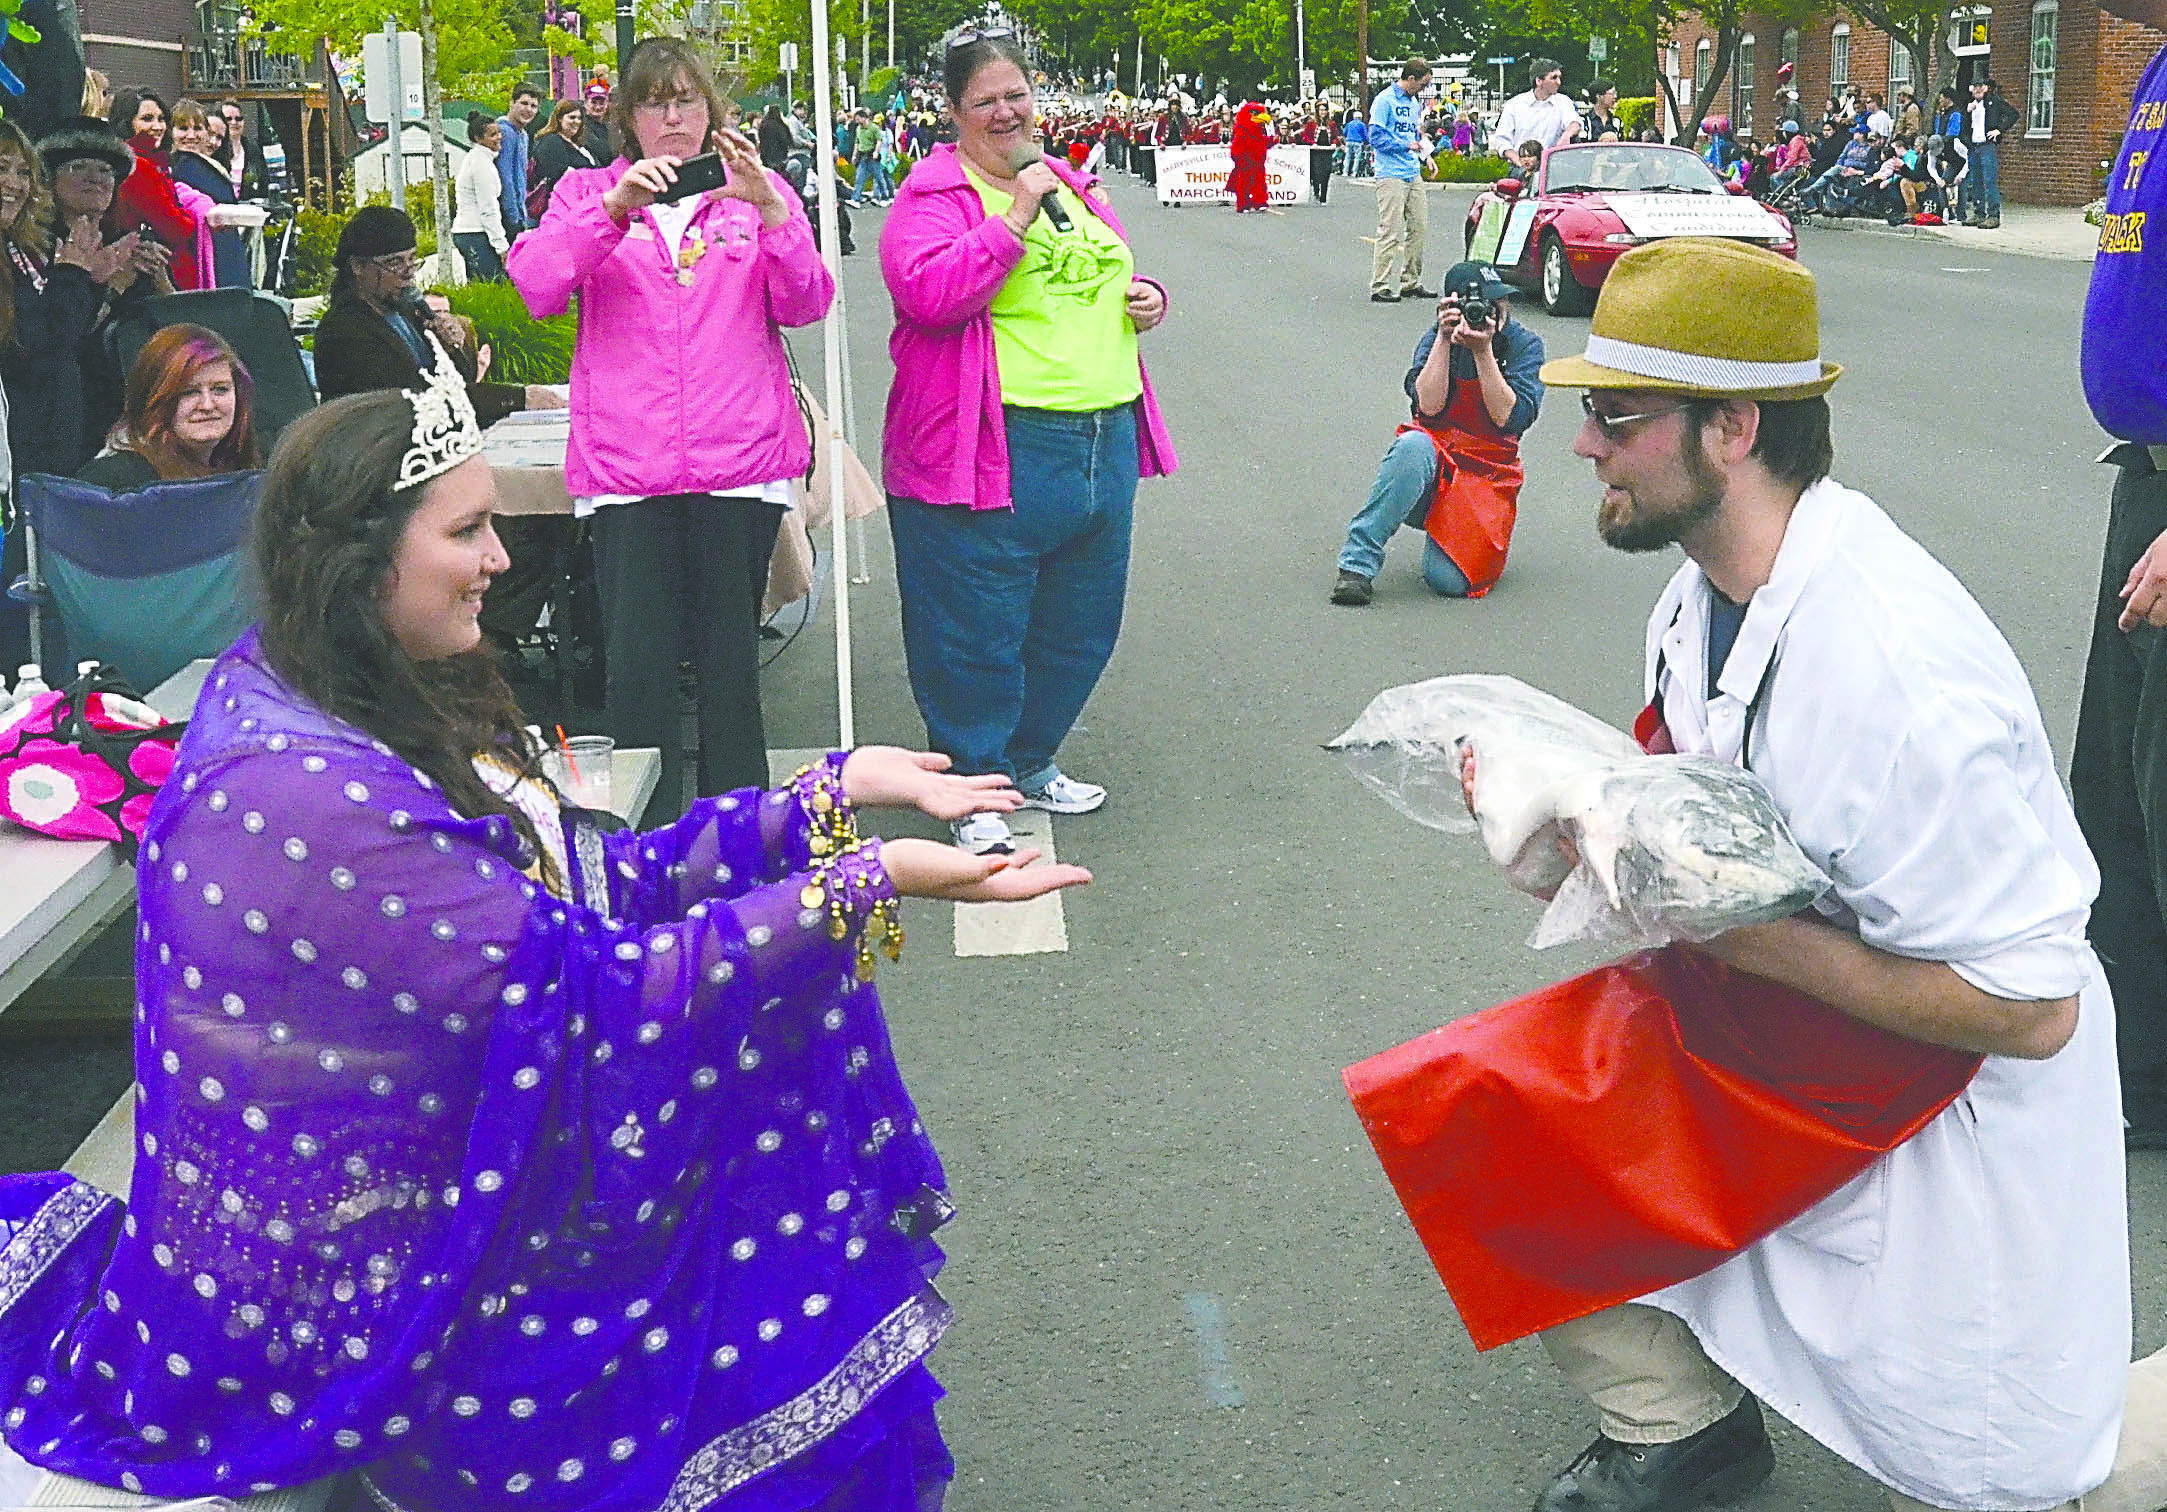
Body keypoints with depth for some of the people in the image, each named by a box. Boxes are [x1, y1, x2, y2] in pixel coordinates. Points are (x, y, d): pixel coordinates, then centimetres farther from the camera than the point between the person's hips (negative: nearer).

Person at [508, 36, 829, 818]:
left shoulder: (758, 190, 14)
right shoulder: (587, 192, 12)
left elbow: (805, 306, 1)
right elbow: (535, 286, -6)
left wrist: (768, 210, -14)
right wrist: (613, 209, -18)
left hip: (740, 462, 1)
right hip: (626, 471, -1)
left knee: (731, 659, 5)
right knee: (636, 665, -5)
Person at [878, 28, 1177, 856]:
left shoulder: (1072, 188, 18)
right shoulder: (931, 196, -5)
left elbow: (1113, 278, 32)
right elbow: (929, 295, -22)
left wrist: (1147, 299, 9)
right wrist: (1015, 219, -22)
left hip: (1104, 441, 7)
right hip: (993, 448, -7)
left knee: (1080, 623, 16)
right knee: (978, 628, -1)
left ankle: (1031, 759, 34)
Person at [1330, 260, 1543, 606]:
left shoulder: (1523, 344, -3)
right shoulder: (1436, 338, -3)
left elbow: (1509, 418, -15)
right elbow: (1429, 408, -17)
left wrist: (1483, 351, -22)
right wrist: (1445, 339, -21)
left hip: (1486, 475, 0)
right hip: (1433, 461, 0)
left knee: (1450, 580, -22)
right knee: (1413, 444, -39)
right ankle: (1358, 563, -31)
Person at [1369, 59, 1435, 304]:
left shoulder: (1415, 102, 18)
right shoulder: (1385, 100, -7)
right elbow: (1376, 136, -13)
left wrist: (1419, 134, 7)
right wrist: (1406, 145, -16)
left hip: (1413, 173, 8)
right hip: (1391, 175, -8)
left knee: (1419, 228, 9)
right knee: (1390, 232, -10)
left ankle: (1410, 283, 18)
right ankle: (1380, 287, -7)